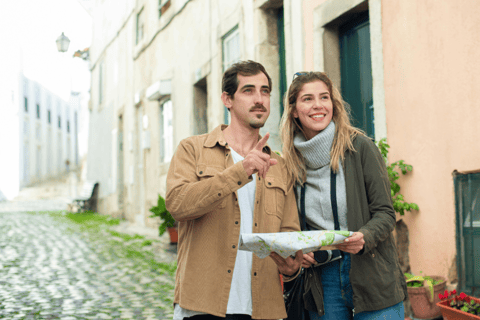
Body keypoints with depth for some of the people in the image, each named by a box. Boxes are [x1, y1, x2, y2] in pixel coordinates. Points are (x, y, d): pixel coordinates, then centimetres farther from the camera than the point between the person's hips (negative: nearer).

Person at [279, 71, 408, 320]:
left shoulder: (359, 147, -5)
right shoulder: (291, 162, 5)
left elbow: (385, 213, -5)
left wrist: (364, 238, -24)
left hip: (371, 280, -3)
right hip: (321, 283, 3)